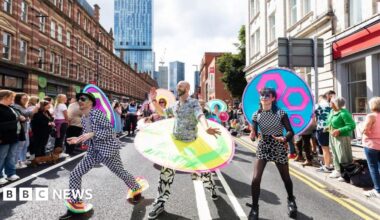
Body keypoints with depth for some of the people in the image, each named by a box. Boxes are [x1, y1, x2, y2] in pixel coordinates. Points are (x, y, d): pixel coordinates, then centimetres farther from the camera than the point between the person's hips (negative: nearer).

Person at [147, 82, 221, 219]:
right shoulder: (175, 105, 7)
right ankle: (160, 203, 11)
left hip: (191, 143, -4)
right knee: (166, 170, -2)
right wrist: (153, 101, 5)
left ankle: (212, 188, 44)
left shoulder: (194, 103, -11)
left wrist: (206, 128, -52)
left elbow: (200, 115, -31)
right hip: (175, 142, 4)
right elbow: (162, 112, 21)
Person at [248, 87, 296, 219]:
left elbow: (290, 131, -9)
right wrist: (252, 135, -27)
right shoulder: (256, 115, -3)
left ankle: (291, 201, 48)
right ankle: (254, 208, 11)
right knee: (256, 179, -10)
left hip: (279, 149, -1)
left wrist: (284, 139, -30)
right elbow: (253, 134, -3)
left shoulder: (280, 113, -8)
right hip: (262, 149, 1)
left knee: (286, 178, 16)